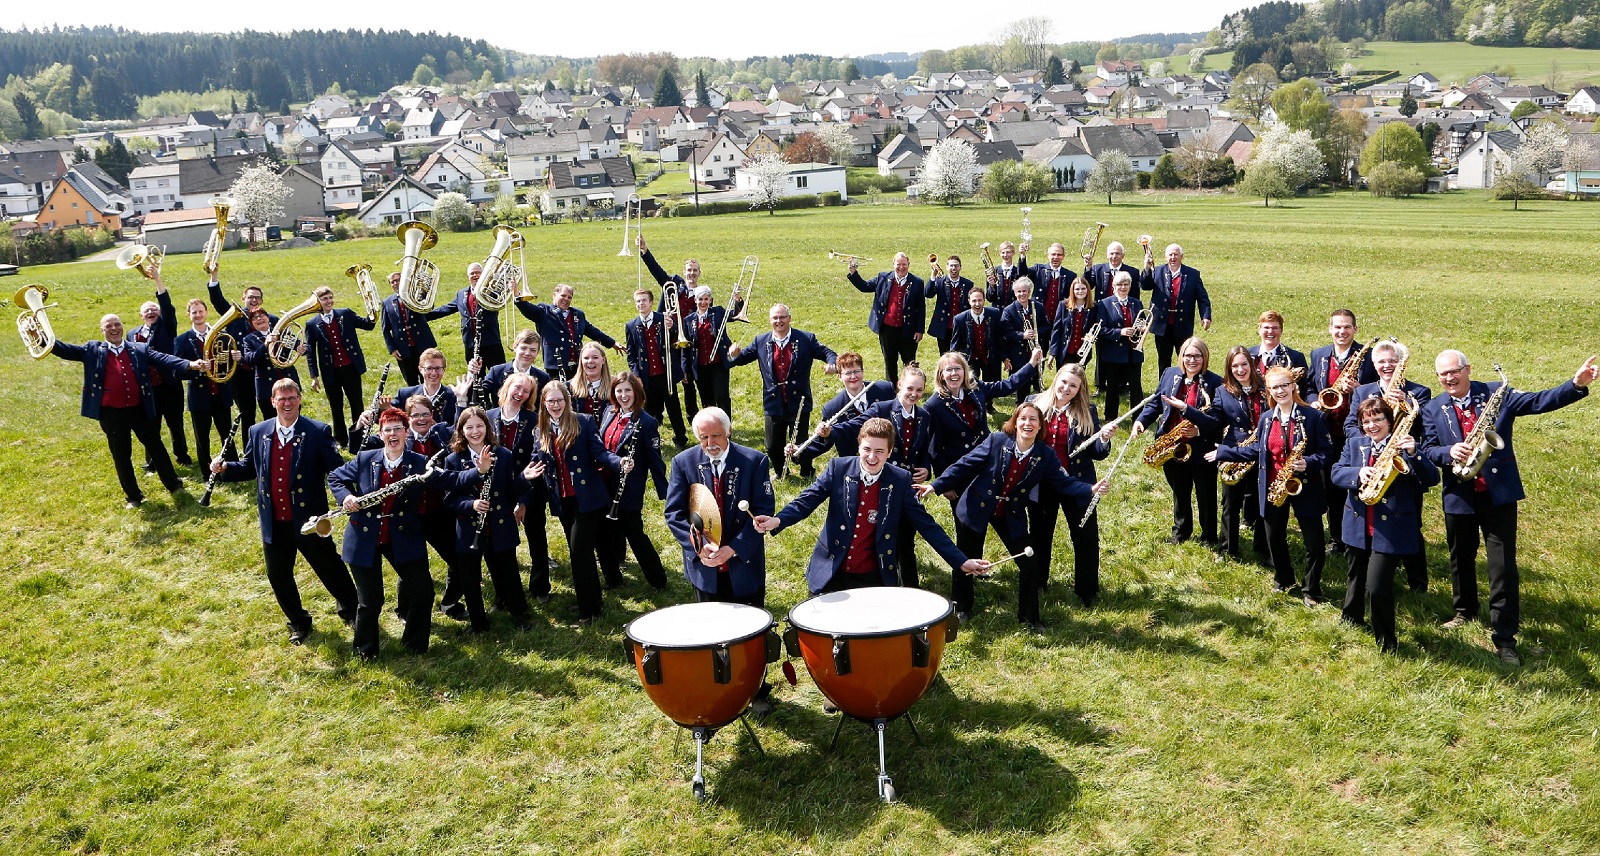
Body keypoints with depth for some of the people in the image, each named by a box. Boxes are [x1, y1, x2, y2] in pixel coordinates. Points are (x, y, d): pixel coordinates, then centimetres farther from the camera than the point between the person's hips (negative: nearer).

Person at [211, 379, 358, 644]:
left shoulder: (318, 432, -10)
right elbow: (249, 467, 14)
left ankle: (351, 610, 35)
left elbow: (338, 469, -13)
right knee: (278, 576, 15)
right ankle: (299, 622, 36)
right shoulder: (258, 432, 2)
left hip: (309, 521, -4)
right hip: (274, 523, 4)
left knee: (330, 569, 10)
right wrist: (225, 468, -5)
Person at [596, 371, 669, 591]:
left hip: (629, 492, -6)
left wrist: (665, 494, -12)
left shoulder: (646, 422, -15)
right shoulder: (609, 413, 4)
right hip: (605, 487, 7)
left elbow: (655, 460, -13)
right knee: (604, 534, 14)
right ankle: (612, 578, 32)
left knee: (634, 535, 0)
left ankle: (658, 580, 18)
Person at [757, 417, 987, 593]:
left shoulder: (900, 480, -6)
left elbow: (926, 524, -4)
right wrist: (778, 520, -32)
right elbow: (808, 500, -11)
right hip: (832, 574, 0)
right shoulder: (838, 468, -7)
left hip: (875, 578, 0)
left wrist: (961, 562, -10)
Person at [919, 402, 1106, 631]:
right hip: (976, 508, -2)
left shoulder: (1046, 456, -9)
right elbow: (966, 464, -14)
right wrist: (936, 485, -17)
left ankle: (1029, 617, 20)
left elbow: (1064, 483, -10)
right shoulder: (997, 440, -16)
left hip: (1011, 516, 2)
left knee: (1030, 563, -1)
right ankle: (961, 608, 34)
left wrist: (1090, 490, -28)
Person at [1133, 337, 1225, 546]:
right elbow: (1155, 404, 10)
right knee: (1180, 494, 22)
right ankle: (1180, 532, 41)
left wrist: (1184, 408, -30)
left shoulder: (1215, 383, -14)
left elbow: (1215, 421, -21)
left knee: (1206, 496, 11)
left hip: (1201, 449, -4)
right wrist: (1141, 420, -8)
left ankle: (1209, 537, 31)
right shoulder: (1170, 374, 1)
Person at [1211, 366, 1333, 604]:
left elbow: (1326, 451, -7)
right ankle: (1283, 580, 37)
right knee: (1275, 539, 14)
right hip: (1272, 489, 4)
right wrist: (1222, 453, 15)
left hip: (1304, 488, -4)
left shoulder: (1313, 416, -8)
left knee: (1315, 543, 0)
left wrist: (1308, 463, -25)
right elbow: (1257, 450, 15)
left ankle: (1310, 590, 17)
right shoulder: (1266, 419, 7)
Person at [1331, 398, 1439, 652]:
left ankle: (1386, 642, 5)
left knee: (1377, 587, -11)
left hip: (1390, 529, -5)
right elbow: (1336, 473, -4)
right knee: (1356, 576, 24)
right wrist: (1357, 473, -24)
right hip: (1359, 526, 5)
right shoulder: (1354, 445, 8)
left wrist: (1413, 454, -31)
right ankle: (1350, 617, 48)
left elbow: (1431, 479, -15)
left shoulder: (1404, 446, -6)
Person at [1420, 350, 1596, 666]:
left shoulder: (1495, 394, -2)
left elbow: (1539, 401, -10)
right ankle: (1464, 611, 42)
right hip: (1458, 496, 3)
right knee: (1461, 559, 19)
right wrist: (1448, 452, -23)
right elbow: (1427, 450, -2)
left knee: (1503, 566, -4)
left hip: (1499, 493, -2)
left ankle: (1504, 637, -1)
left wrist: (1577, 385, -25)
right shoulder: (1432, 410, 3)